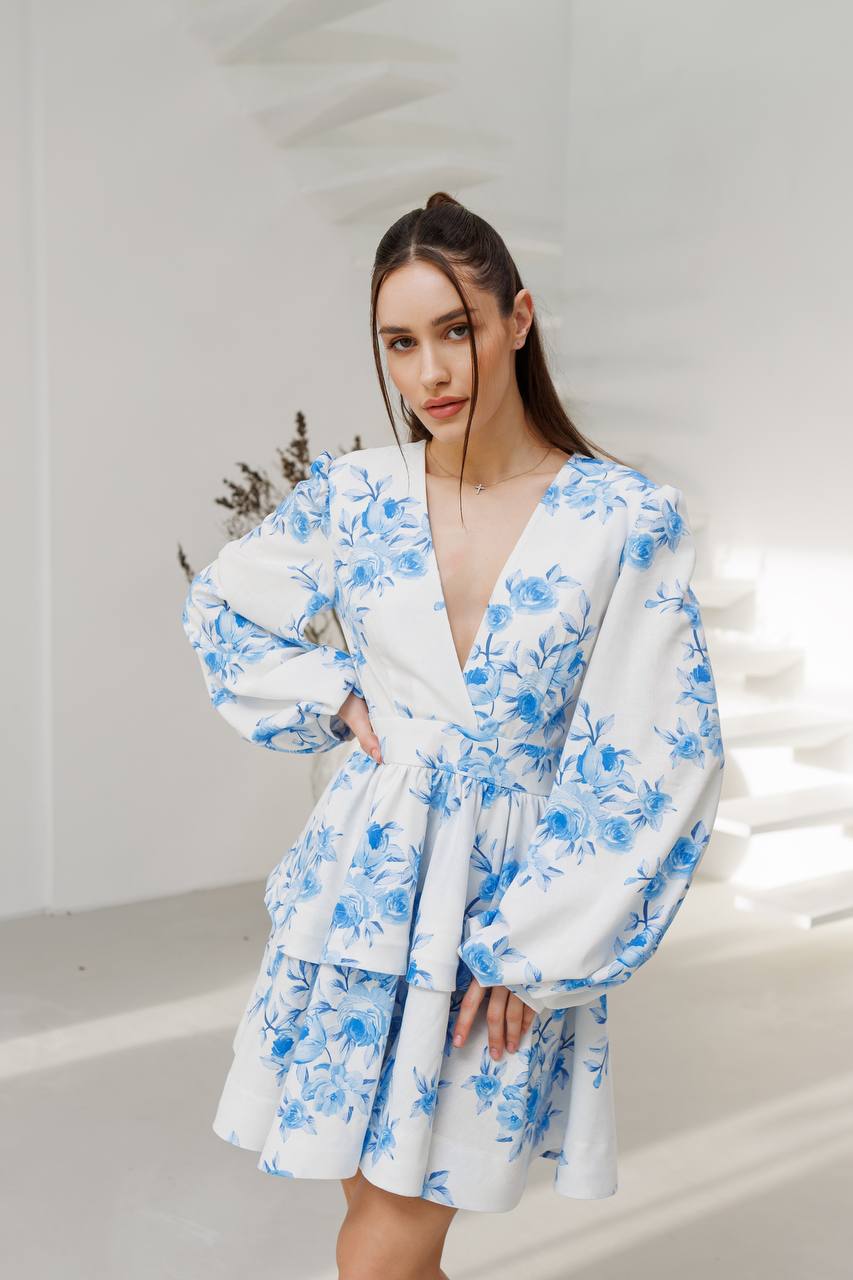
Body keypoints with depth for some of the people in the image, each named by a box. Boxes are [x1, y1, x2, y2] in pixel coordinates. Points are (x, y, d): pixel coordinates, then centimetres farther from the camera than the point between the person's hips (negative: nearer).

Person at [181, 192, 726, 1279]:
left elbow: (659, 763, -9)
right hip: (364, 885, 3)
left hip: (516, 902, -2)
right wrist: (334, 697, 0)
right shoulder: (352, 495, -1)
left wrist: (532, 944, -9)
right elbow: (219, 605, 16)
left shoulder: (631, 520, -10)